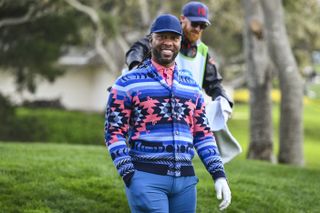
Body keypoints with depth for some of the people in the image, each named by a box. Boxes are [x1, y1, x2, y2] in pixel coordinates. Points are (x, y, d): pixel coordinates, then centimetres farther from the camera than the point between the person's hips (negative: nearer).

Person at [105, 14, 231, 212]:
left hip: (185, 180, 5)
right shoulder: (128, 83, 1)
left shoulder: (191, 85, 16)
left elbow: (203, 134, 17)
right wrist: (129, 177, -12)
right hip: (147, 178, -5)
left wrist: (219, 175, 7)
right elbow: (114, 133, -2)